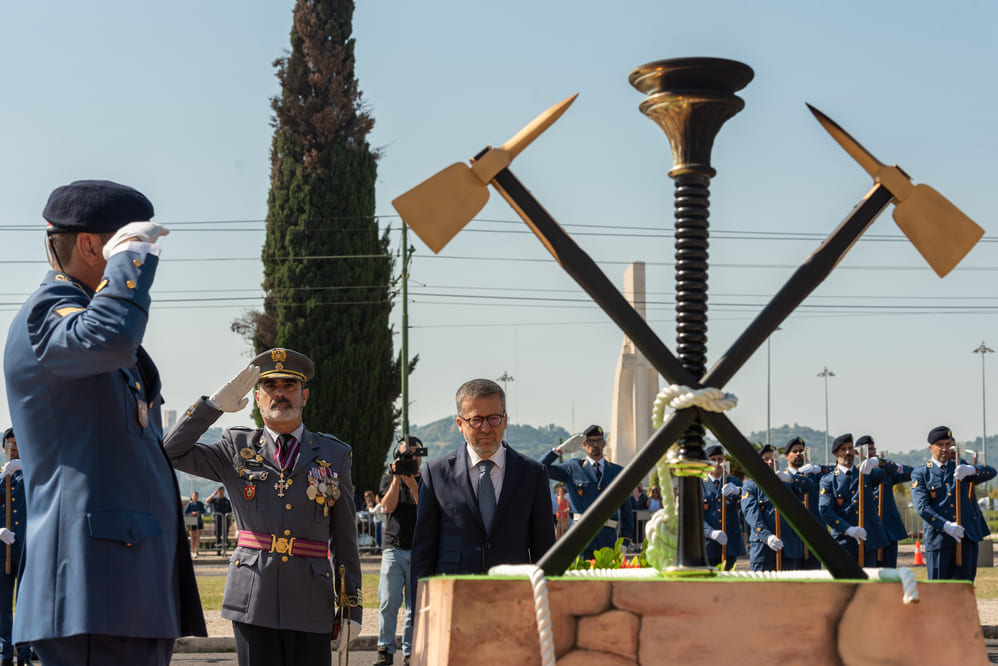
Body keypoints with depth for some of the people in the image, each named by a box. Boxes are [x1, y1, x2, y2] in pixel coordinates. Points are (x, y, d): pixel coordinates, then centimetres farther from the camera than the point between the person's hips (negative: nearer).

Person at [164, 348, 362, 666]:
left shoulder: (334, 455, 10)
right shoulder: (237, 449, 10)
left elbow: (344, 536, 10)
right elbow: (172, 452, 2)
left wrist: (352, 607, 7)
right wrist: (216, 403, -3)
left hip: (310, 603, 0)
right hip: (253, 600, 0)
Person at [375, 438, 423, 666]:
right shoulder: (388, 479, 12)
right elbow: (388, 506, -3)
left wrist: (412, 484, -16)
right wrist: (397, 479, -11)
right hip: (394, 550, 0)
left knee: (415, 606, -1)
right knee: (389, 603, -6)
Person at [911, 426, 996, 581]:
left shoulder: (961, 466, 12)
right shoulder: (920, 474, 3)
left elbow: (990, 472, -3)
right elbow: (922, 507, -8)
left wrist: (972, 470, -26)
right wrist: (946, 526, -21)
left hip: (967, 536, 2)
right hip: (938, 538, -2)